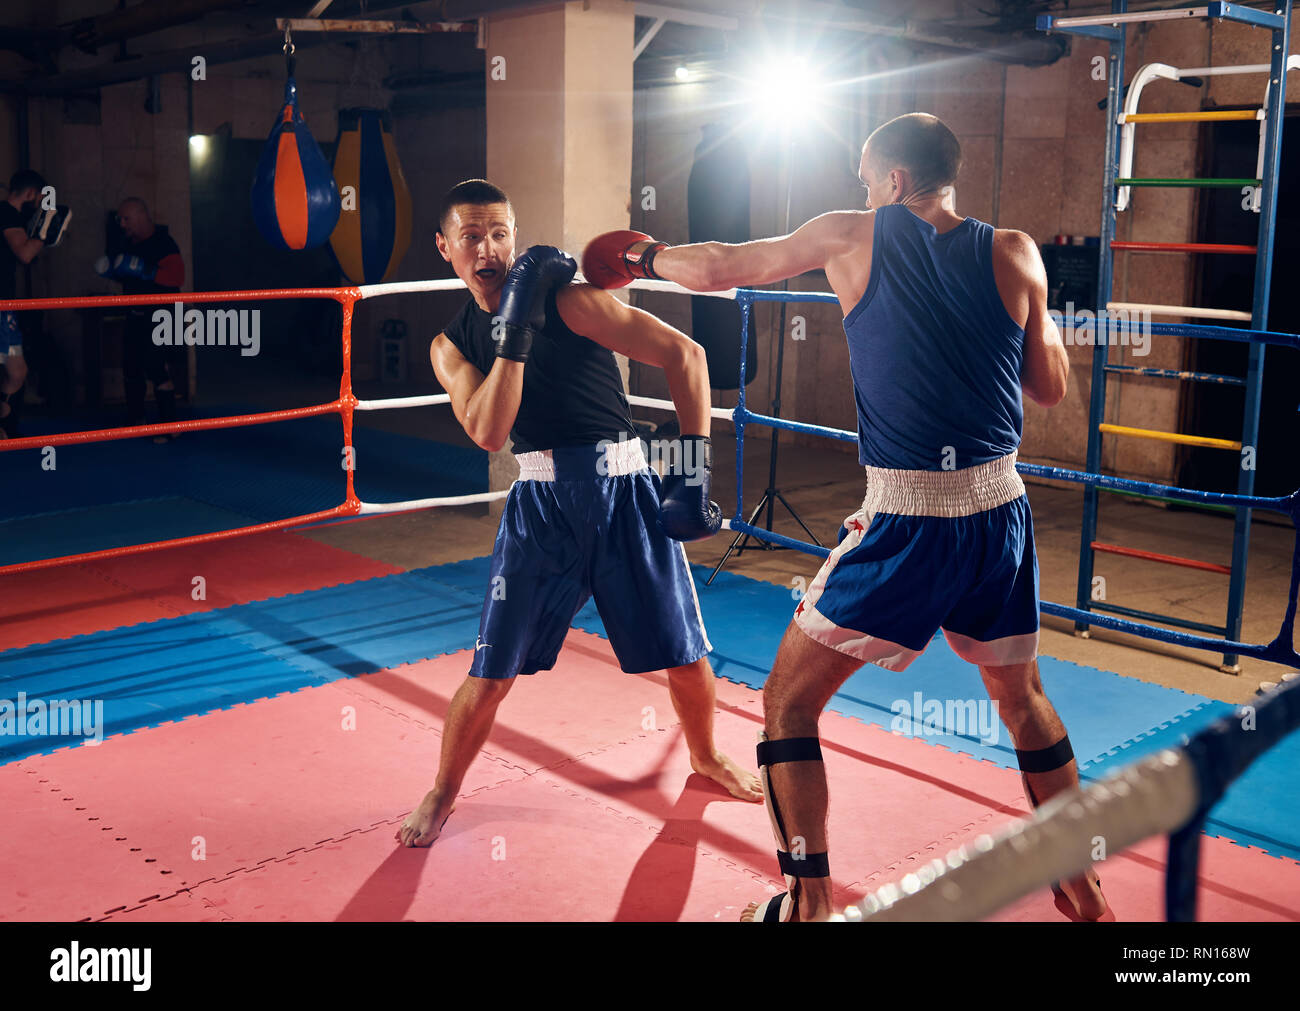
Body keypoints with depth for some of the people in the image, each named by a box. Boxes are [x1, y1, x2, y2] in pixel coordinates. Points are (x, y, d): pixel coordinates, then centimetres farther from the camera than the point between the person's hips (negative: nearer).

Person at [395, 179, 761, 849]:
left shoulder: (568, 300, -9)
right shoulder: (452, 345, 3)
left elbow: (684, 354, -11)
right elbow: (489, 432, -14)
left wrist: (693, 467, -16)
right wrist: (514, 332, -21)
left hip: (625, 491, -1)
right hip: (541, 502, 2)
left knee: (686, 652, 5)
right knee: (492, 670, -2)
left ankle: (705, 756, 36)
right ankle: (442, 793, 23)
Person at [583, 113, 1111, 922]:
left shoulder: (855, 237, 0)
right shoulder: (1014, 254, 4)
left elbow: (717, 268, 10)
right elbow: (1051, 387, 10)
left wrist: (646, 258, 29)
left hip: (907, 520, -4)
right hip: (1002, 512, 4)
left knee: (789, 701, 11)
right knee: (1024, 699, 26)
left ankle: (808, 899, 11)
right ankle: (1080, 882, 37)